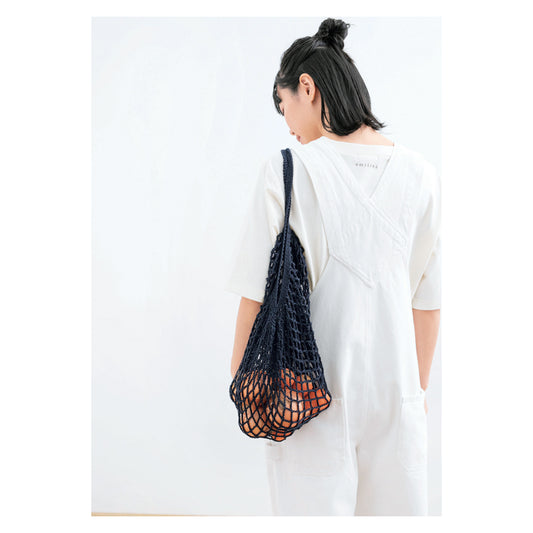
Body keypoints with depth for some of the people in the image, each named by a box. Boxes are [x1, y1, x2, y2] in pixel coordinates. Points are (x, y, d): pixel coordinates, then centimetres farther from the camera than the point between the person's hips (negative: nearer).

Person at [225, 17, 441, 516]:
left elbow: (258, 293, -9)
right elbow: (428, 299, 5)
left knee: (313, 507, 10)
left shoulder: (287, 170, -11)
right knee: (399, 504, 16)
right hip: (395, 384, 3)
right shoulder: (420, 175, 0)